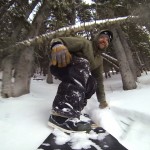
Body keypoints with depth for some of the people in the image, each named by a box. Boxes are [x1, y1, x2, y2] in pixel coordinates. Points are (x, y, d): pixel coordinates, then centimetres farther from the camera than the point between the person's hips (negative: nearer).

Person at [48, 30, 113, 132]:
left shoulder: (99, 59, 14)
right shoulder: (85, 43, -8)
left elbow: (99, 79, 17)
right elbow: (61, 41, -21)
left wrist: (102, 100, 15)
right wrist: (57, 45, -46)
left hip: (74, 76, 7)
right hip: (59, 66, -7)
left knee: (92, 82, -20)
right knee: (82, 63, -36)